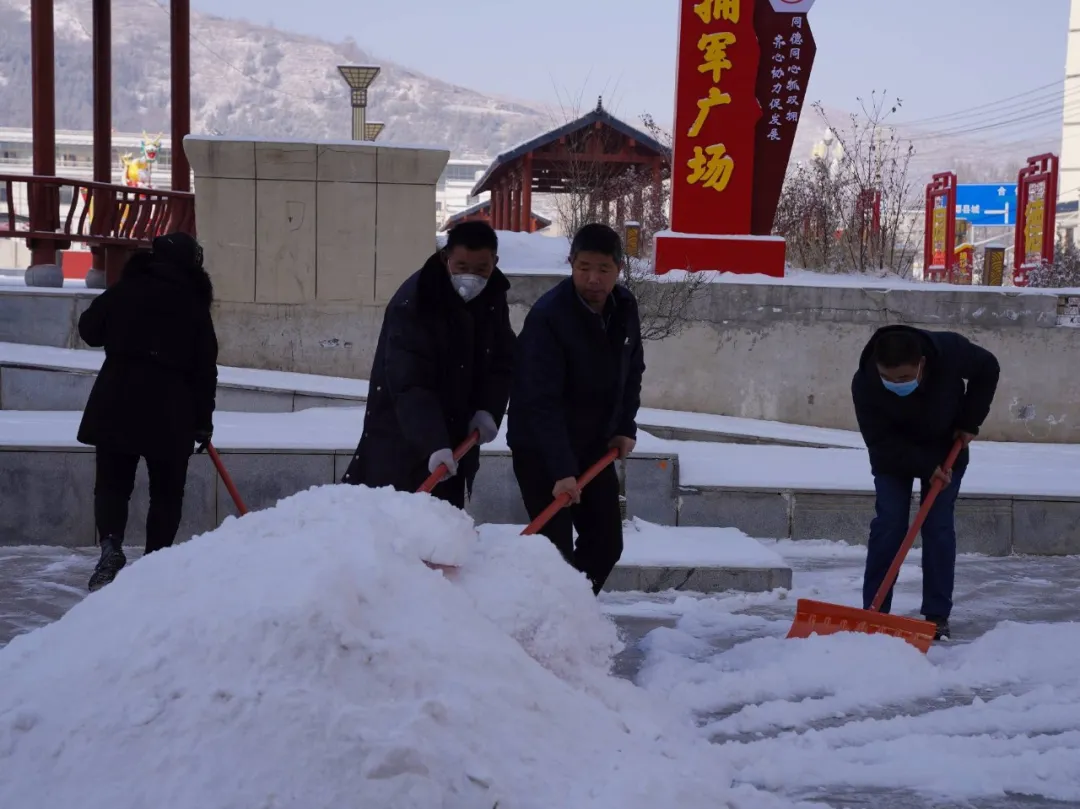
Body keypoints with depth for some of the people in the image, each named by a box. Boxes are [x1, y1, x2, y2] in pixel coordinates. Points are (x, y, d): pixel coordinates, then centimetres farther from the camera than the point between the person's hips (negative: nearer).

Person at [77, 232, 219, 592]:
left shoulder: (126, 289, 4)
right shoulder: (195, 305, 3)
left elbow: (89, 329, 10)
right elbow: (205, 369, 3)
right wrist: (203, 421, 10)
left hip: (116, 402, 1)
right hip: (171, 408, -1)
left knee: (112, 483, 7)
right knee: (167, 492, 10)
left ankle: (111, 546, -14)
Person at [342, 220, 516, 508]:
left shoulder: (494, 297, -1)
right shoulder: (412, 302, -25)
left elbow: (502, 362, 8)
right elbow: (410, 385, -31)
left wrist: (488, 410, -9)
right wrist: (433, 444, -40)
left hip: (455, 434, 7)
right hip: (400, 438, -6)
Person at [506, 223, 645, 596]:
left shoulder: (625, 307, -2)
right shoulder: (547, 316, -25)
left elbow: (632, 372, 15)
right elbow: (542, 402, -30)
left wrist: (626, 427, 3)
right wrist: (561, 470, -37)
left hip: (596, 445, 7)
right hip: (540, 449, -7)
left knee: (607, 543, 9)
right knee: (556, 549, -12)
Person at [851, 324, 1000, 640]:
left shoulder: (950, 351, -34)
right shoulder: (864, 384, -35)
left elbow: (987, 369, -11)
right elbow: (880, 442, -25)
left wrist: (970, 422, -13)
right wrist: (924, 466, -31)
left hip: (946, 449, 1)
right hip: (893, 455, 0)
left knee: (938, 526, -5)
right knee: (887, 525, -8)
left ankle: (937, 615, 0)